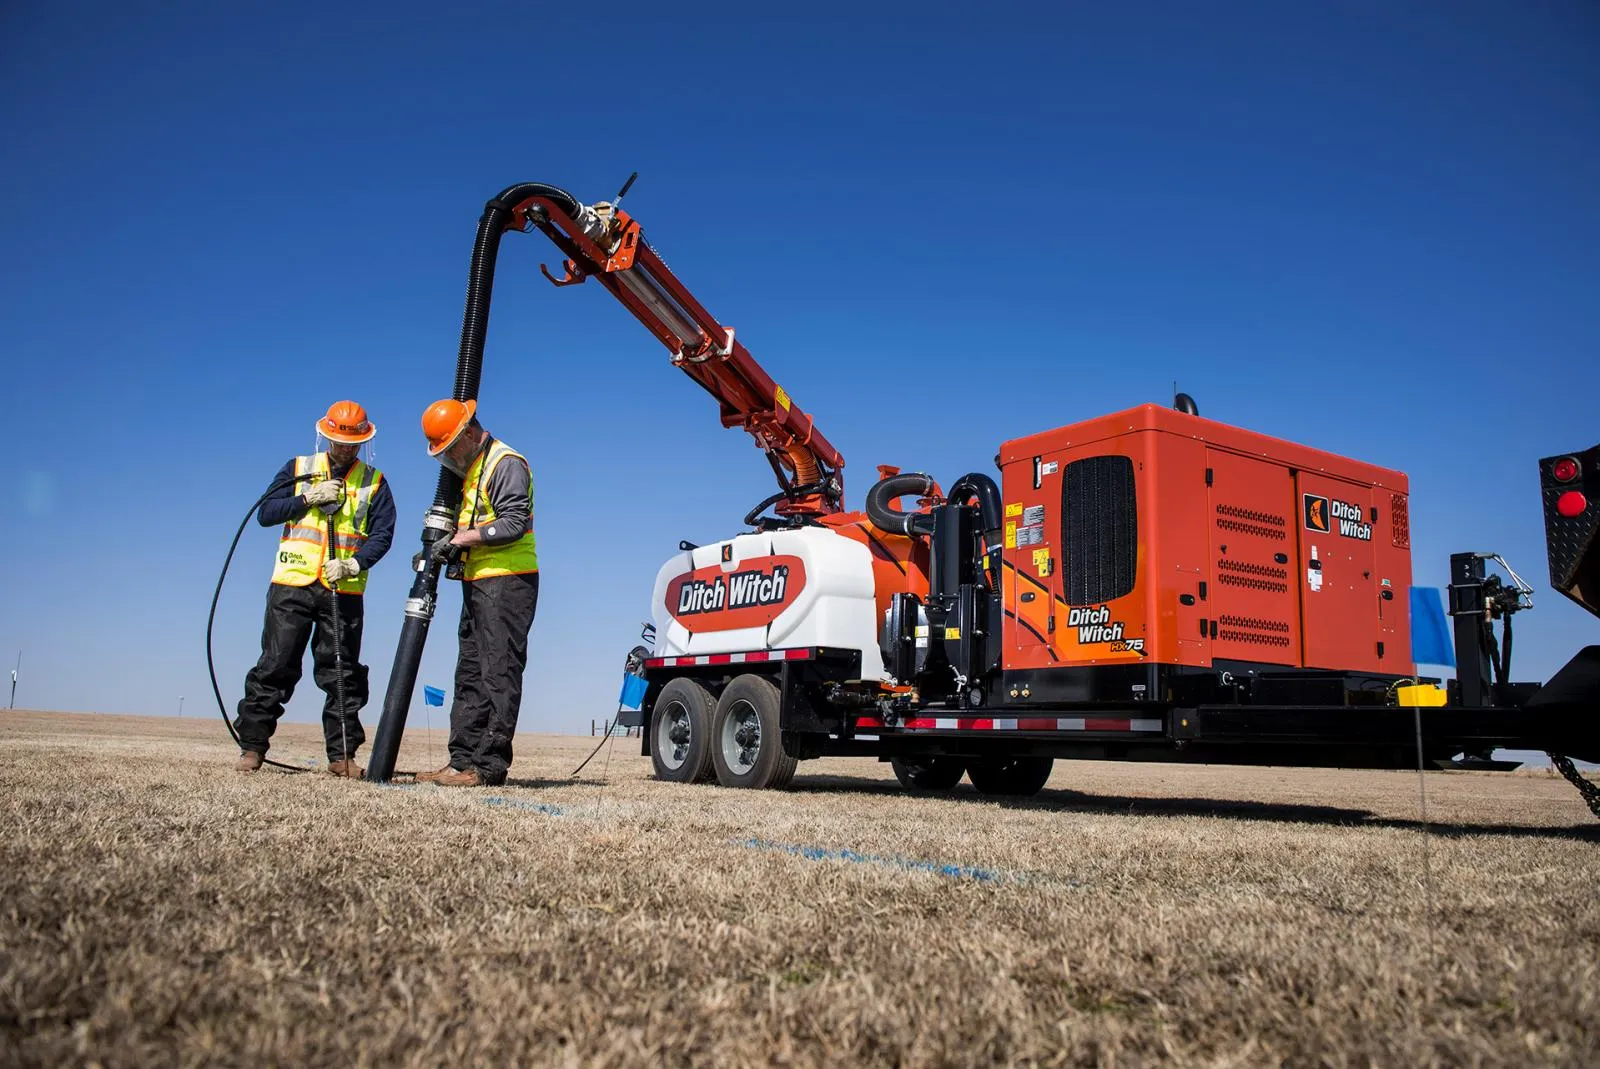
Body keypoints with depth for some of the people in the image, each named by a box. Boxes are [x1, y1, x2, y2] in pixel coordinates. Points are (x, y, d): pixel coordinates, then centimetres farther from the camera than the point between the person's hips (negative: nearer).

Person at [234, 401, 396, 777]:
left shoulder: (374, 481, 9)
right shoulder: (299, 468, 12)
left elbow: (383, 534, 0)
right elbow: (265, 513, 4)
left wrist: (353, 564, -16)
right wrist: (309, 498, -9)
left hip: (344, 591, 0)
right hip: (292, 584, 0)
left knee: (342, 674, 2)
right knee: (275, 666, 0)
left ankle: (342, 754, 7)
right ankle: (252, 746, 9)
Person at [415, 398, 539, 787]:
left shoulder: (507, 464, -10)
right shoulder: (468, 468, 21)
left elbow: (514, 522, -20)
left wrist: (462, 538, -17)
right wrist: (441, 549, 10)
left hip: (507, 582, -10)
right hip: (478, 584, 10)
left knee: (499, 674, -9)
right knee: (470, 674, 10)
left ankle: (490, 766, -8)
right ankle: (463, 761, 14)